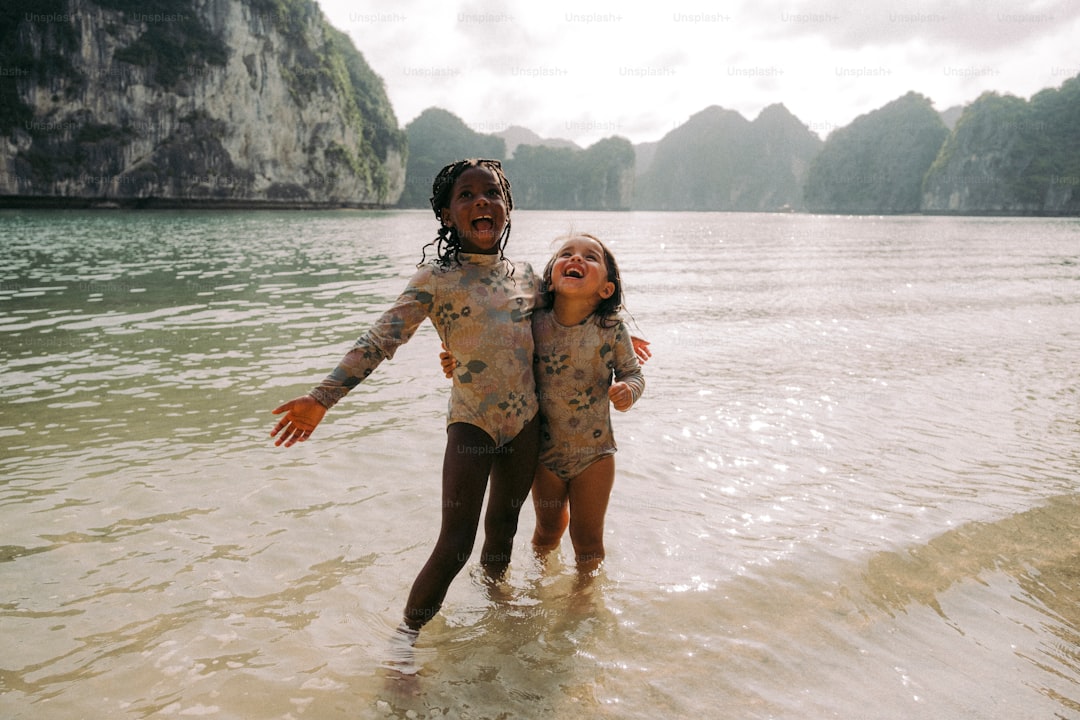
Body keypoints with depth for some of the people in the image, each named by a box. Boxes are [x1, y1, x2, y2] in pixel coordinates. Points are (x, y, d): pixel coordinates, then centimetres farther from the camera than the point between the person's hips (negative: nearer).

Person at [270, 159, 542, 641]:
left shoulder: (525, 275, 7)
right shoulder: (436, 279, -8)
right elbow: (381, 339, -14)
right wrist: (322, 398, -22)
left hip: (525, 422, 5)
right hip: (470, 421, -4)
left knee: (503, 529, 18)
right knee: (454, 546, -6)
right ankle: (404, 638, 13)